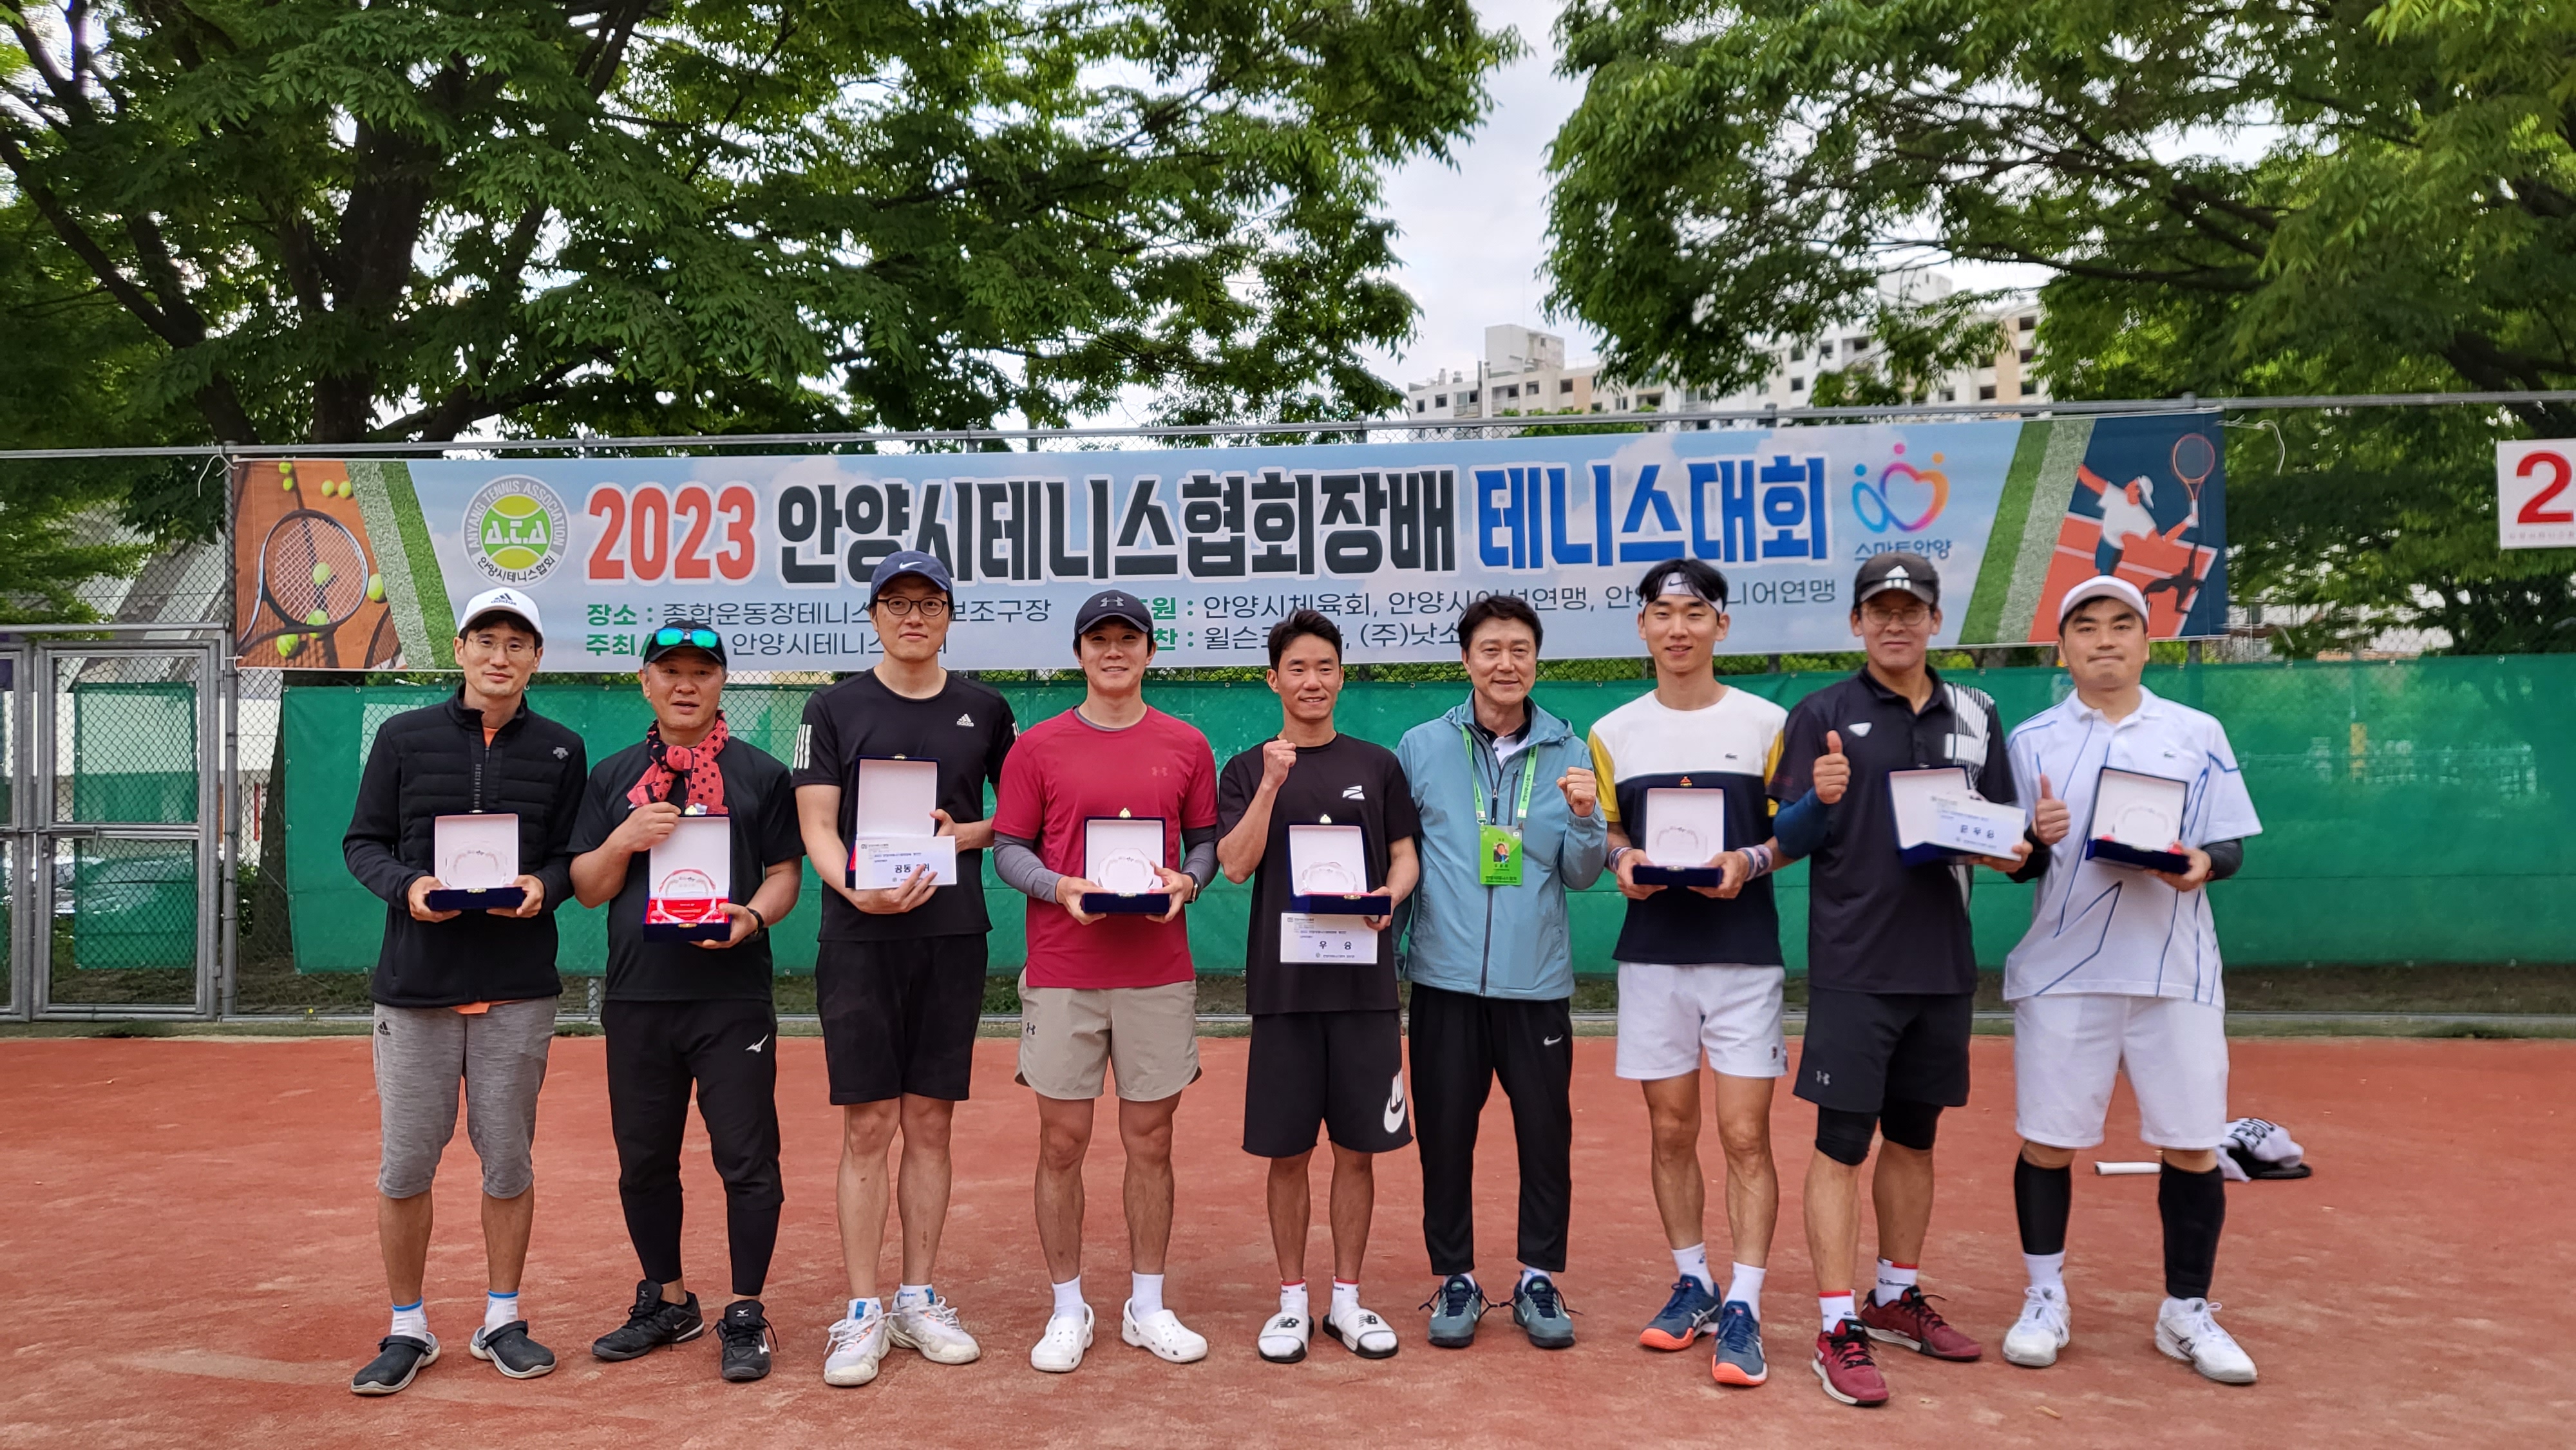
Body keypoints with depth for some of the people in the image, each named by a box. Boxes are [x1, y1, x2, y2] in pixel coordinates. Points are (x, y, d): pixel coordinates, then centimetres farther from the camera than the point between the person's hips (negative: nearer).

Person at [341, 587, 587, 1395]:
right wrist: (405, 887, -14)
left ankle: (501, 1321, 22)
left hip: (519, 991, 1)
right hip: (415, 984, 0)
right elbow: (362, 842, 6)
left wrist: (544, 885, -13)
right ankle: (408, 1328, 20)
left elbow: (575, 855, 9)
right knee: (406, 1164, 3)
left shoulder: (561, 751, 6)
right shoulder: (403, 737, 5)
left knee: (508, 1160, 7)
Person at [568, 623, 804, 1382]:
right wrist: (625, 840, -10)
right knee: (643, 1161, 13)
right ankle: (667, 1303, 30)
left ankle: (745, 1316, 10)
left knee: (747, 1160, -3)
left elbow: (785, 873, 4)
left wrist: (754, 914, -16)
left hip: (733, 998, -3)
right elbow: (587, 888, 9)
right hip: (637, 999, 3)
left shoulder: (761, 773, 5)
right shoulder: (613, 777, 12)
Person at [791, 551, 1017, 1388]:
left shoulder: (985, 710, 10)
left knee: (930, 1121, 7)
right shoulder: (835, 709, 5)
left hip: (953, 936, 2)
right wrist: (859, 891, -20)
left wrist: (967, 833, -5)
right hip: (861, 936, -2)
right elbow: (816, 827, -2)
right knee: (867, 1125, -1)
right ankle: (863, 1314, 6)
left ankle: (918, 1302, 17)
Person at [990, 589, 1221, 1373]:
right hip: (1062, 975, -1)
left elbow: (1207, 840, 12)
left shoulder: (1186, 746, 6)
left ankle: (1146, 1307, 22)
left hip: (1159, 975, 1)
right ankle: (1068, 1312, 18)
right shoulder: (1037, 748, 3)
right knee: (1063, 1143, 4)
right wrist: (1060, 887, -15)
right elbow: (1008, 849, 3)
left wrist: (1187, 881, -9)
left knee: (1150, 1141, 8)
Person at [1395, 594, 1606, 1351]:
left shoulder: (1569, 753, 4)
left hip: (1537, 980, 1)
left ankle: (1539, 1277, 23)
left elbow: (1582, 875, 3)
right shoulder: (1422, 747, 2)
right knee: (1445, 1133, 6)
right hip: (1447, 977, 0)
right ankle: (1455, 1279, 22)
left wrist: (1583, 819, -15)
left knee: (1546, 1133, 6)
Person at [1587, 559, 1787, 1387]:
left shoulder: (1767, 723, 1)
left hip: (1744, 955, -2)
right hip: (1651, 956, 3)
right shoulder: (1613, 733, 8)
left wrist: (1749, 862, -16)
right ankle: (1692, 1285, 25)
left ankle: (1743, 1309, 4)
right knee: (1670, 1132, 9)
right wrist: (1621, 862, -7)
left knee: (1745, 1135, -4)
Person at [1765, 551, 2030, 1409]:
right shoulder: (1822, 715, -2)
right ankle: (1837, 1329, 1)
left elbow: (2001, 832, 16)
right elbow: (1786, 842, -4)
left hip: (1943, 966, 5)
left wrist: (2011, 853, -7)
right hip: (1852, 967, -5)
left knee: (1914, 1138, 15)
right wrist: (1820, 799, -24)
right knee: (1842, 1143, -4)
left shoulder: (1975, 717, 11)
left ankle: (1896, 1299, 29)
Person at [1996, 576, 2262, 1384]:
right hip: (2061, 972, 0)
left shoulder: (2199, 734, 7)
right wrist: (2036, 841, -16)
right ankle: (2045, 1300, 21)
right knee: (2047, 1140, 3)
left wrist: (2204, 863, -16)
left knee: (2192, 1145, 4)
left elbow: (2232, 846, 6)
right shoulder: (2032, 740, 6)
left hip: (2176, 974, 1)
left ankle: (2188, 1312, 21)